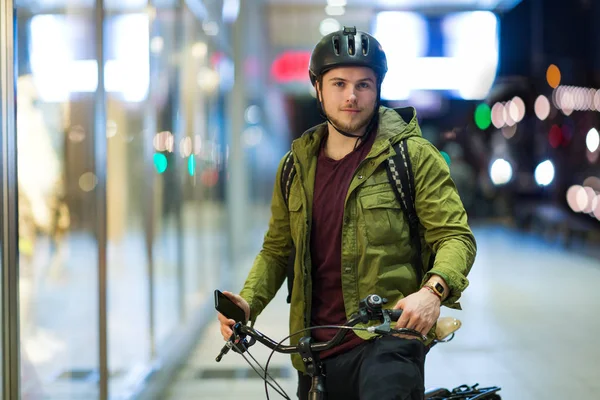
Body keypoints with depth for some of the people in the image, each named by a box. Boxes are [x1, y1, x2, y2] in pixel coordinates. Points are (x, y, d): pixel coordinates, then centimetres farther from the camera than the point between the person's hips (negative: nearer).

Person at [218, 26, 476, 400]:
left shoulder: (413, 155, -2)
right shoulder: (297, 165, 11)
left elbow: (455, 236, -7)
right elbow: (277, 248, 19)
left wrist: (433, 289, -27)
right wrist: (248, 301, 1)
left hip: (388, 342, -5)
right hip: (317, 352, 5)